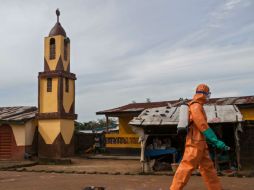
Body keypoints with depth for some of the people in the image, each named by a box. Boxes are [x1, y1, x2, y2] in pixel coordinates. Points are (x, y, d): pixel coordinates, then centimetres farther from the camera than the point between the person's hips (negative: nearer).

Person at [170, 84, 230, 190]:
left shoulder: (198, 107, 18)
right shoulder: (196, 106, -12)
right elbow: (203, 126, -18)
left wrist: (211, 141, 25)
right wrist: (216, 141, -18)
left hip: (200, 142, 10)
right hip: (195, 142, -10)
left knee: (208, 167, 10)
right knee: (187, 167, -8)